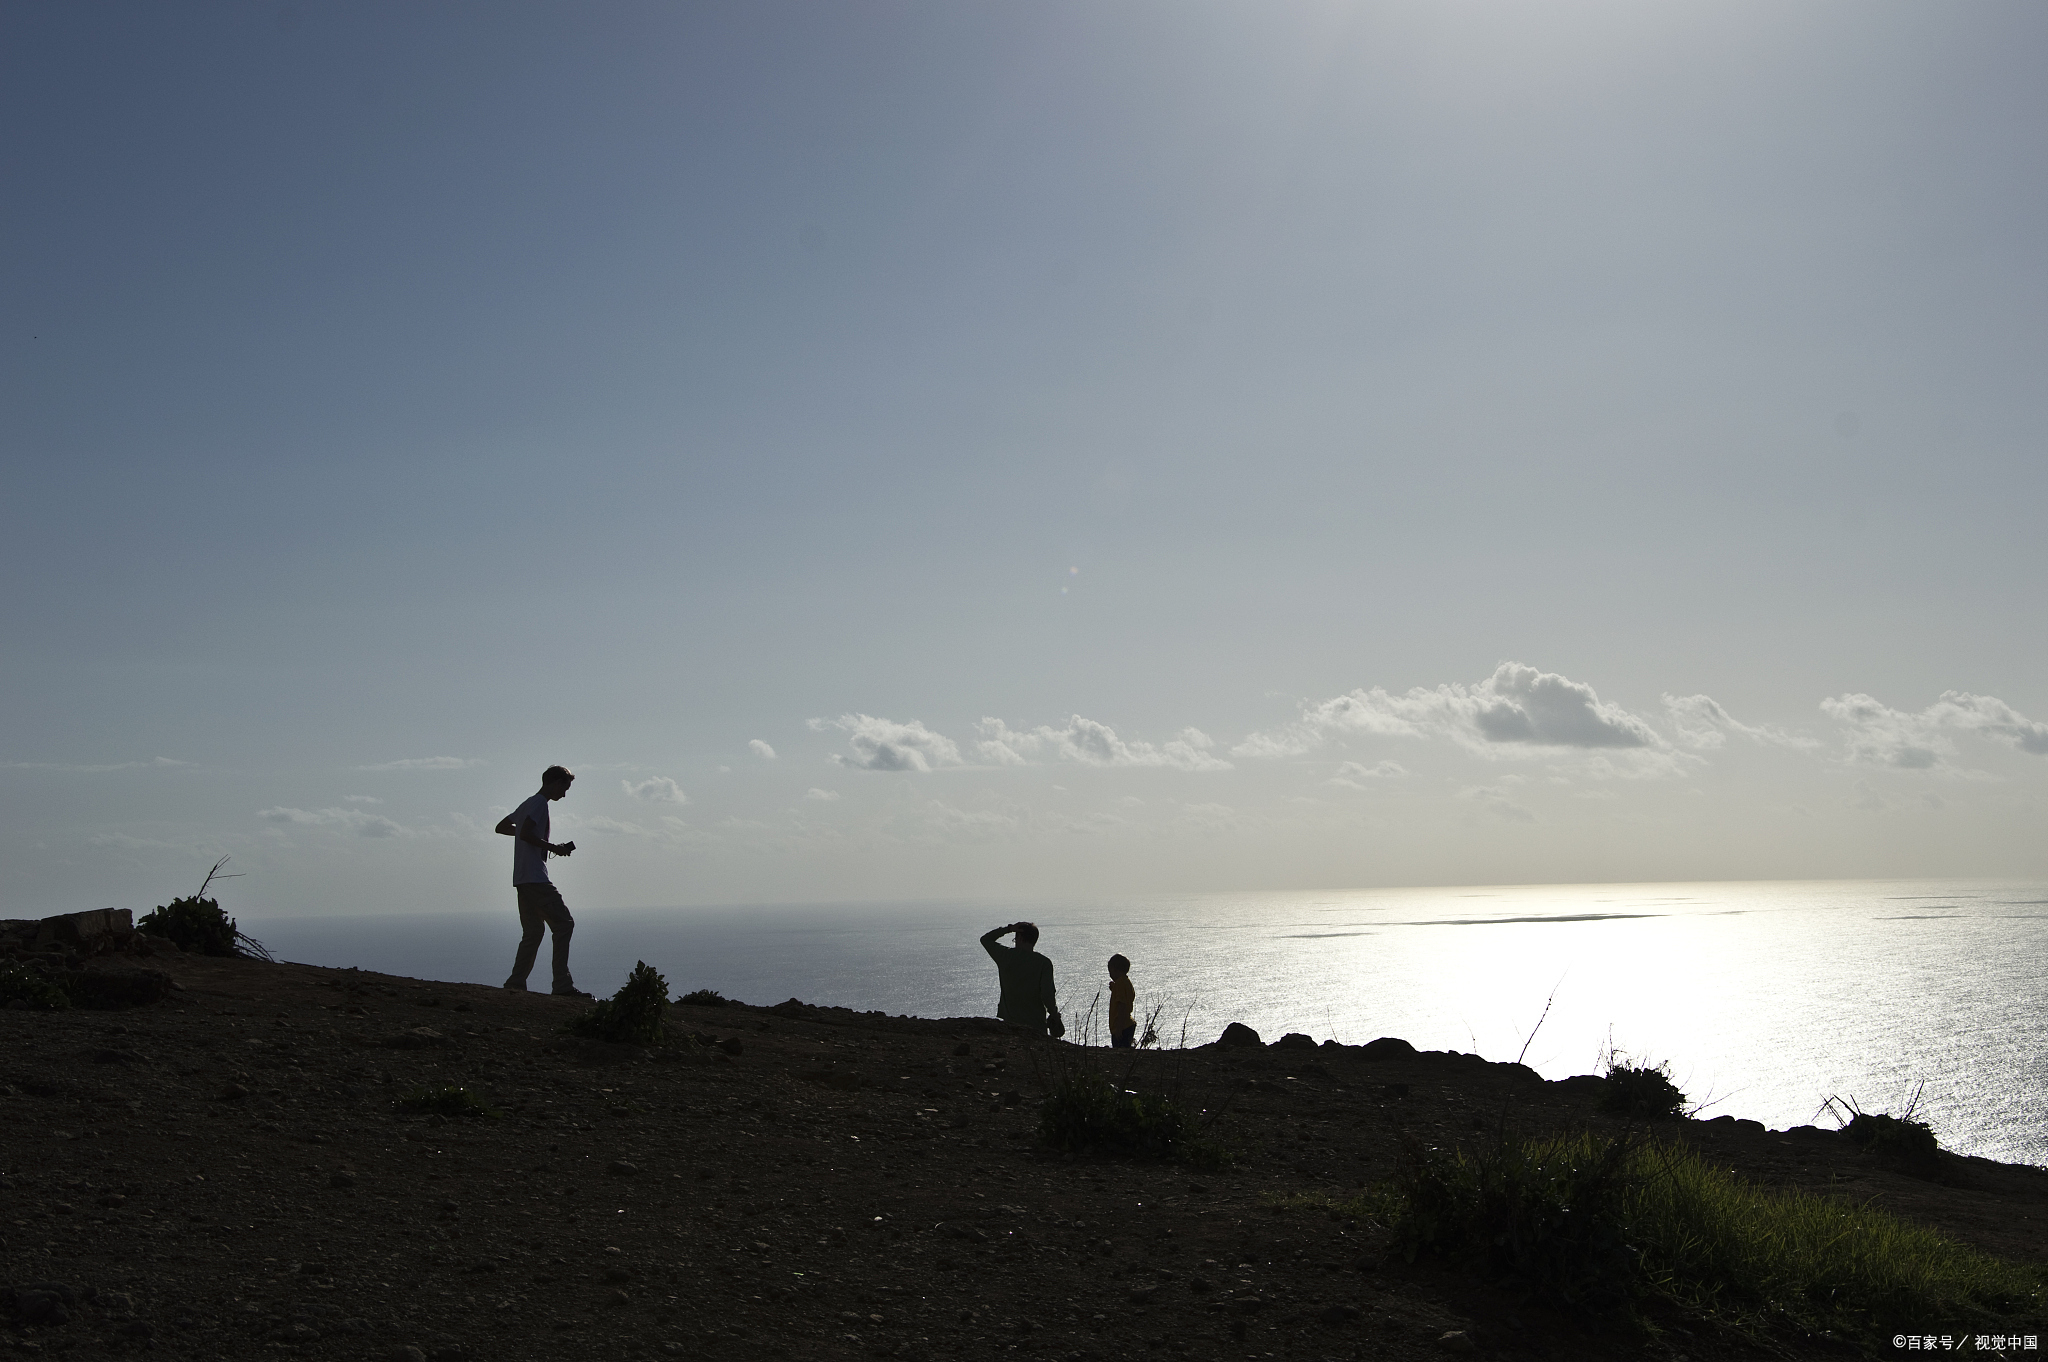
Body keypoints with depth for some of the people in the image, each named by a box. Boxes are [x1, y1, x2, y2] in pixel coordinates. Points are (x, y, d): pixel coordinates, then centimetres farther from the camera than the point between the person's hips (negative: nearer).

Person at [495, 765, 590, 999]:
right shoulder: (539, 804, -8)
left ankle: (516, 982, 7)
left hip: (522, 880, 10)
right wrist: (554, 848, -12)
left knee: (533, 931, 13)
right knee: (564, 924, -11)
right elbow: (525, 834, -21)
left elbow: (501, 827, 33)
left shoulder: (528, 804, 22)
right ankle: (562, 985, -16)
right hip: (535, 879, -10)